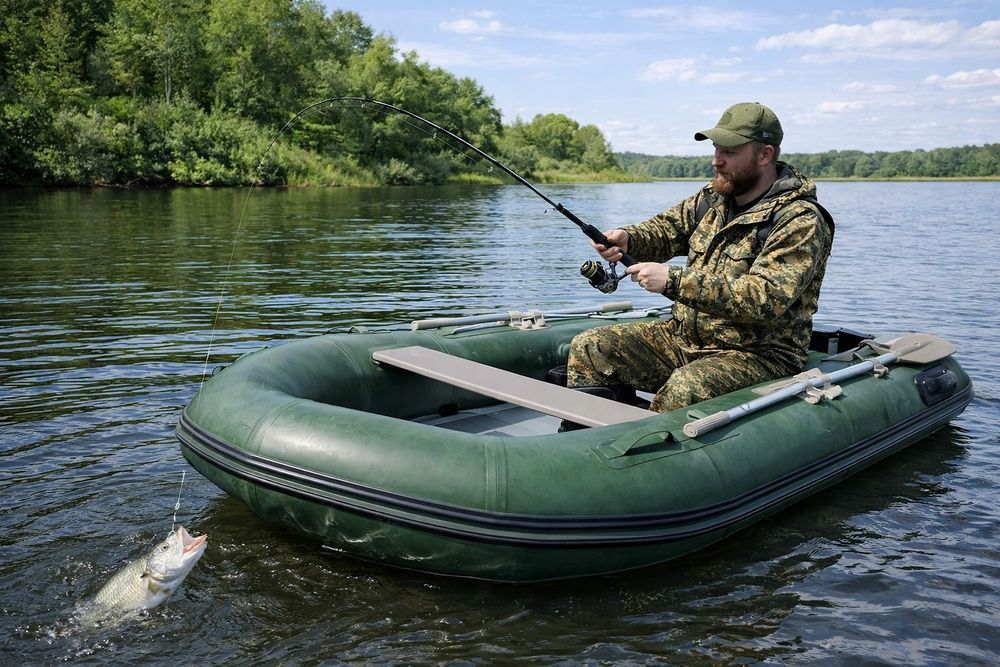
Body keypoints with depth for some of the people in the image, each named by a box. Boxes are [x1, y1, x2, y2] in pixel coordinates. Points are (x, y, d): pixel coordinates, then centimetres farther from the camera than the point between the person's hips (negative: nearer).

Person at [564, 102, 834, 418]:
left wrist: (674, 281, -30)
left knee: (683, 390, -39)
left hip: (758, 355, -7)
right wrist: (627, 239, -10)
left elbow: (765, 299, -27)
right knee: (588, 348, -3)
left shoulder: (800, 221, -15)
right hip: (686, 335, 8)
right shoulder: (715, 197, 8)